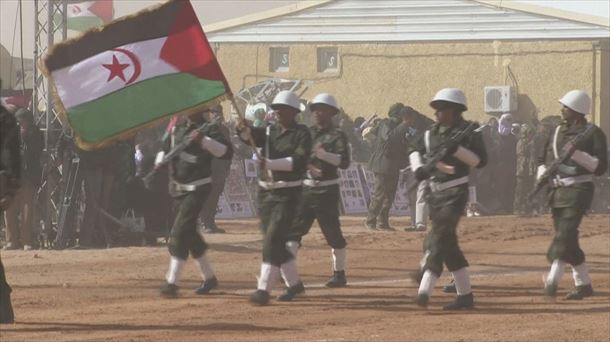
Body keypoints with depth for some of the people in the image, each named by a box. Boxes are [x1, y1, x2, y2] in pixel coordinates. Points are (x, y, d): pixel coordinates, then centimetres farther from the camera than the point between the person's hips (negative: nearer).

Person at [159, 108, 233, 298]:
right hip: (177, 188, 8)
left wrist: (204, 140, -32)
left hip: (197, 188, -8)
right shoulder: (178, 128, 11)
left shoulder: (209, 129, -9)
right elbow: (166, 148, 22)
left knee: (179, 232, -16)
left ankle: (172, 282, -17)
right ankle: (209, 277, 26)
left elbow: (227, 152, -20)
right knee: (189, 233, 13)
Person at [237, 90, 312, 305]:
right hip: (265, 192, 7)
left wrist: (270, 163, -27)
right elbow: (251, 136, -8)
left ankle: (264, 289, -16)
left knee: (273, 239, -14)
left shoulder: (301, 134, -5)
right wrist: (244, 129, -31)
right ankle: (294, 284, 28)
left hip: (288, 194, -6)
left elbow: (299, 161, -19)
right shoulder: (269, 131, 10)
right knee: (273, 241, 12)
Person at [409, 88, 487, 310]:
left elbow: (480, 161, -15)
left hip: (455, 193, -8)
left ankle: (424, 290, -27)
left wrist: (456, 149, -24)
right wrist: (419, 167, 1)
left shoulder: (467, 131, -8)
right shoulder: (432, 133, 11)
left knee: (438, 238, -18)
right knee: (447, 243, 10)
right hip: (435, 193, 8)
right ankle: (465, 294, 18)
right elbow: (415, 150, 20)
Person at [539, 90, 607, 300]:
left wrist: (578, 154, -21)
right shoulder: (558, 131, 16)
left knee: (565, 233, -20)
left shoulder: (592, 133, -4)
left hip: (578, 190, -8)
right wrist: (542, 174, 2)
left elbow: (600, 167, -10)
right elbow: (543, 159, 23)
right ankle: (583, 284, 15)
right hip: (557, 190, 8)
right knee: (566, 238, 7)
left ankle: (553, 280, -32)